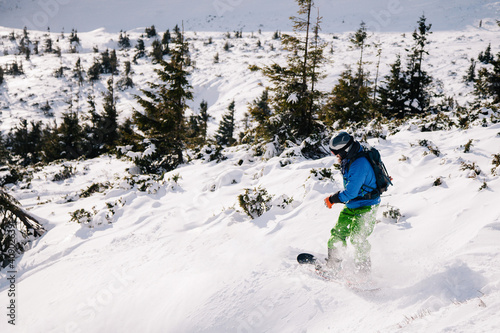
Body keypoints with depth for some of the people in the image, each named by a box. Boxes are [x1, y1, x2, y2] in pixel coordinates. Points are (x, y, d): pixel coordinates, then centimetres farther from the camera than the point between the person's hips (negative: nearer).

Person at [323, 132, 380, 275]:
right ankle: (333, 264, 21)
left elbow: (351, 192, -28)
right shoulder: (348, 160, 3)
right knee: (338, 232, 9)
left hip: (366, 207, -9)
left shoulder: (359, 164, -28)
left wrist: (332, 199, -17)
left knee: (357, 238, -10)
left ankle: (364, 271, 4)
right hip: (351, 205, 9)